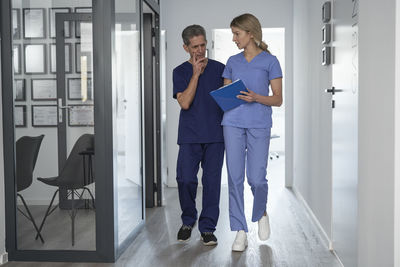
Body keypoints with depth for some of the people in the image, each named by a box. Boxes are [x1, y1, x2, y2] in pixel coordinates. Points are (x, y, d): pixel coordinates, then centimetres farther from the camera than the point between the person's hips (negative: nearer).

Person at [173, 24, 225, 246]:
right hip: (189, 136, -1)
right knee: (185, 179, -6)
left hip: (215, 135, 1)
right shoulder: (180, 72, 5)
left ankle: (208, 228, 13)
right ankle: (188, 221, 19)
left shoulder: (219, 68, 8)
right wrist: (196, 73, -10)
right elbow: (185, 103, -8)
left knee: (212, 180, 1)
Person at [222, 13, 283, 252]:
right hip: (233, 123, 3)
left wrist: (256, 97, -17)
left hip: (259, 124, -3)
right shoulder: (233, 62, 14)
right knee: (235, 178, 0)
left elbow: (278, 99, 0)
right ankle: (241, 232, 8)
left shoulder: (270, 61, 3)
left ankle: (261, 213, 30)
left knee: (257, 178, -3)